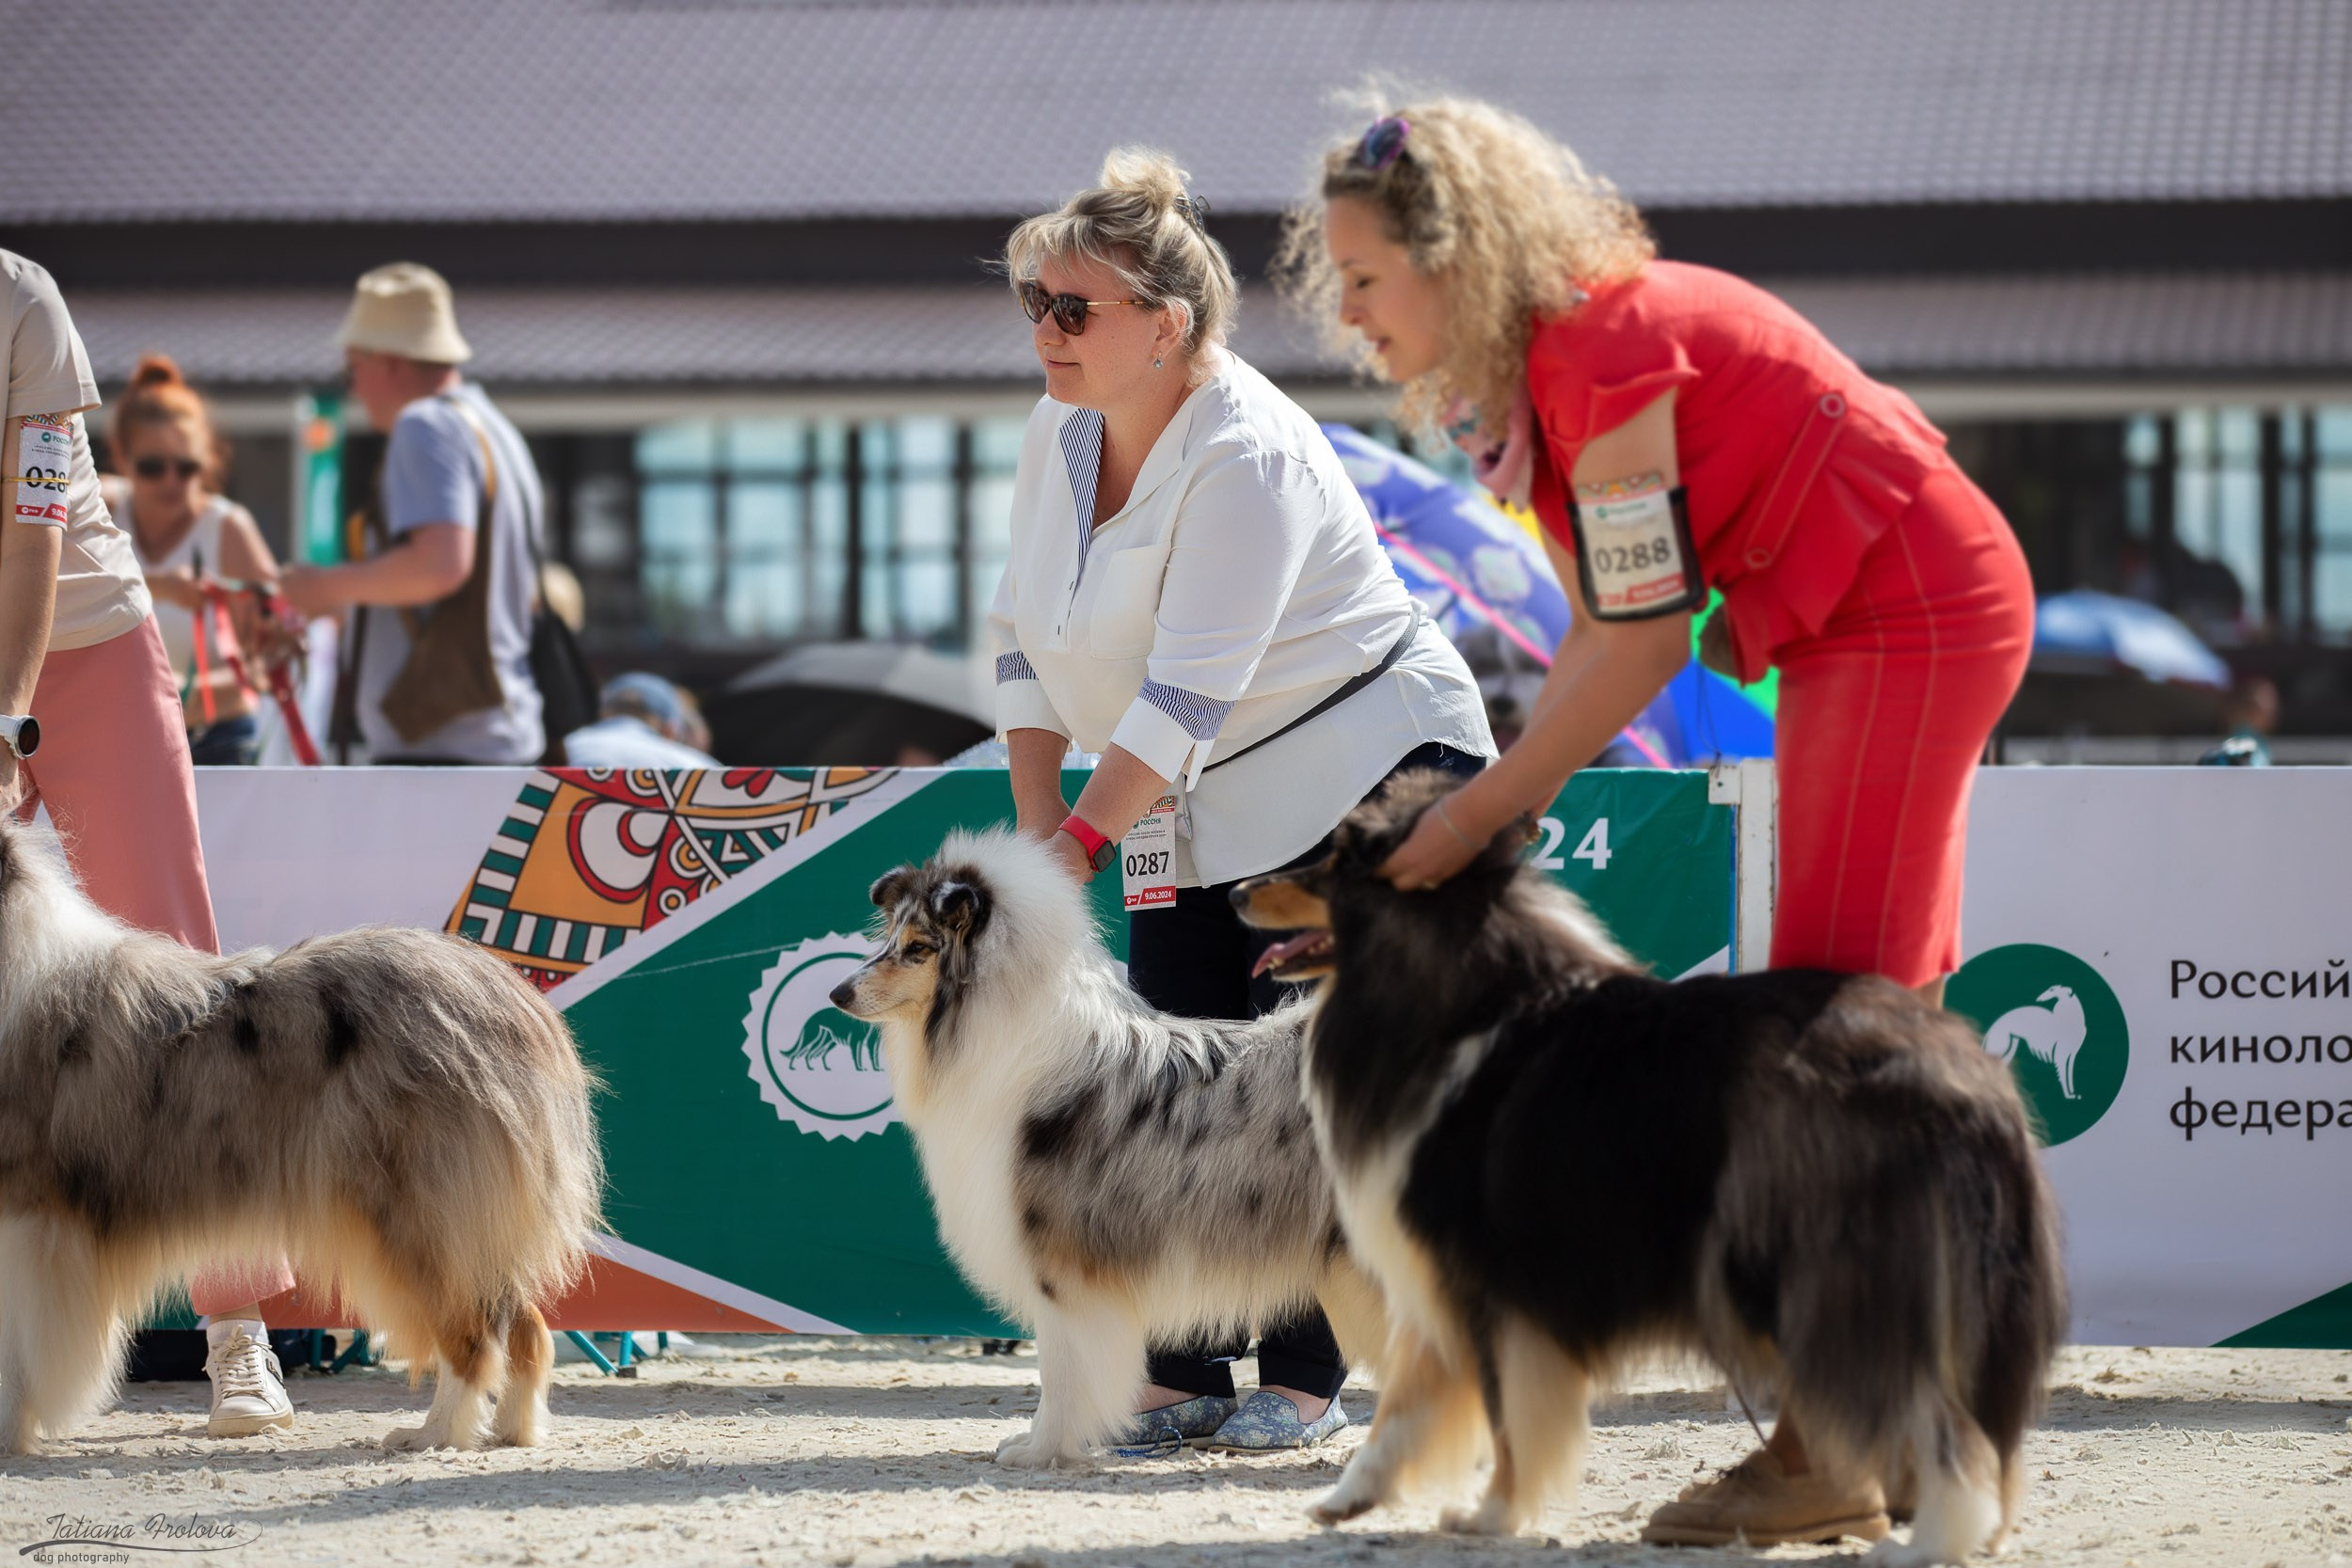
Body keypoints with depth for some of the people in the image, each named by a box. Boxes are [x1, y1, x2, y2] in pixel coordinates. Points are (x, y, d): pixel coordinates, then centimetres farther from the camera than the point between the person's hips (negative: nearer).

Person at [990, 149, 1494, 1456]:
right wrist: (1035, 822, -1)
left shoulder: (1246, 456, -25)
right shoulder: (1061, 431, 0)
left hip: (1364, 776, -8)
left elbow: (1190, 690, -30)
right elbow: (1024, 631, 8)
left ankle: (1301, 1382, -2)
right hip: (1199, 809, 8)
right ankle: (1182, 1380, 5)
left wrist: (1081, 841, -32)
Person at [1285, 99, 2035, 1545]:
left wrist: (1477, 815, -16)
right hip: (1858, 635, 10)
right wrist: (1512, 812, -1)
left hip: (1918, 616, -10)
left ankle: (1823, 1454, -13)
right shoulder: (1518, 373, 8)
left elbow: (1646, 642, -22)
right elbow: (1602, 630, 9)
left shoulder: (1605, 350, -22)